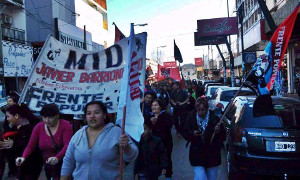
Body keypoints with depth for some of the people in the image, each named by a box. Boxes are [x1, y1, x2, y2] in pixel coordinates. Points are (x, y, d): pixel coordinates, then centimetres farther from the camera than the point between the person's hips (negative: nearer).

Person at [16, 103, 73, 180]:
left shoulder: (65, 125, -11)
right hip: (49, 167, 4)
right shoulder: (38, 127, 1)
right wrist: (23, 157, -20)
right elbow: (30, 146, 0)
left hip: (64, 165, -3)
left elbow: (67, 145, -21)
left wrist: (57, 158, -38)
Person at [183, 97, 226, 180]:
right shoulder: (191, 118, -4)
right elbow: (185, 134, 3)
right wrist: (192, 134, -16)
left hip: (212, 155, 1)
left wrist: (218, 132, -25)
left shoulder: (215, 119, -8)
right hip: (197, 155, -1)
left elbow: (223, 137, -4)